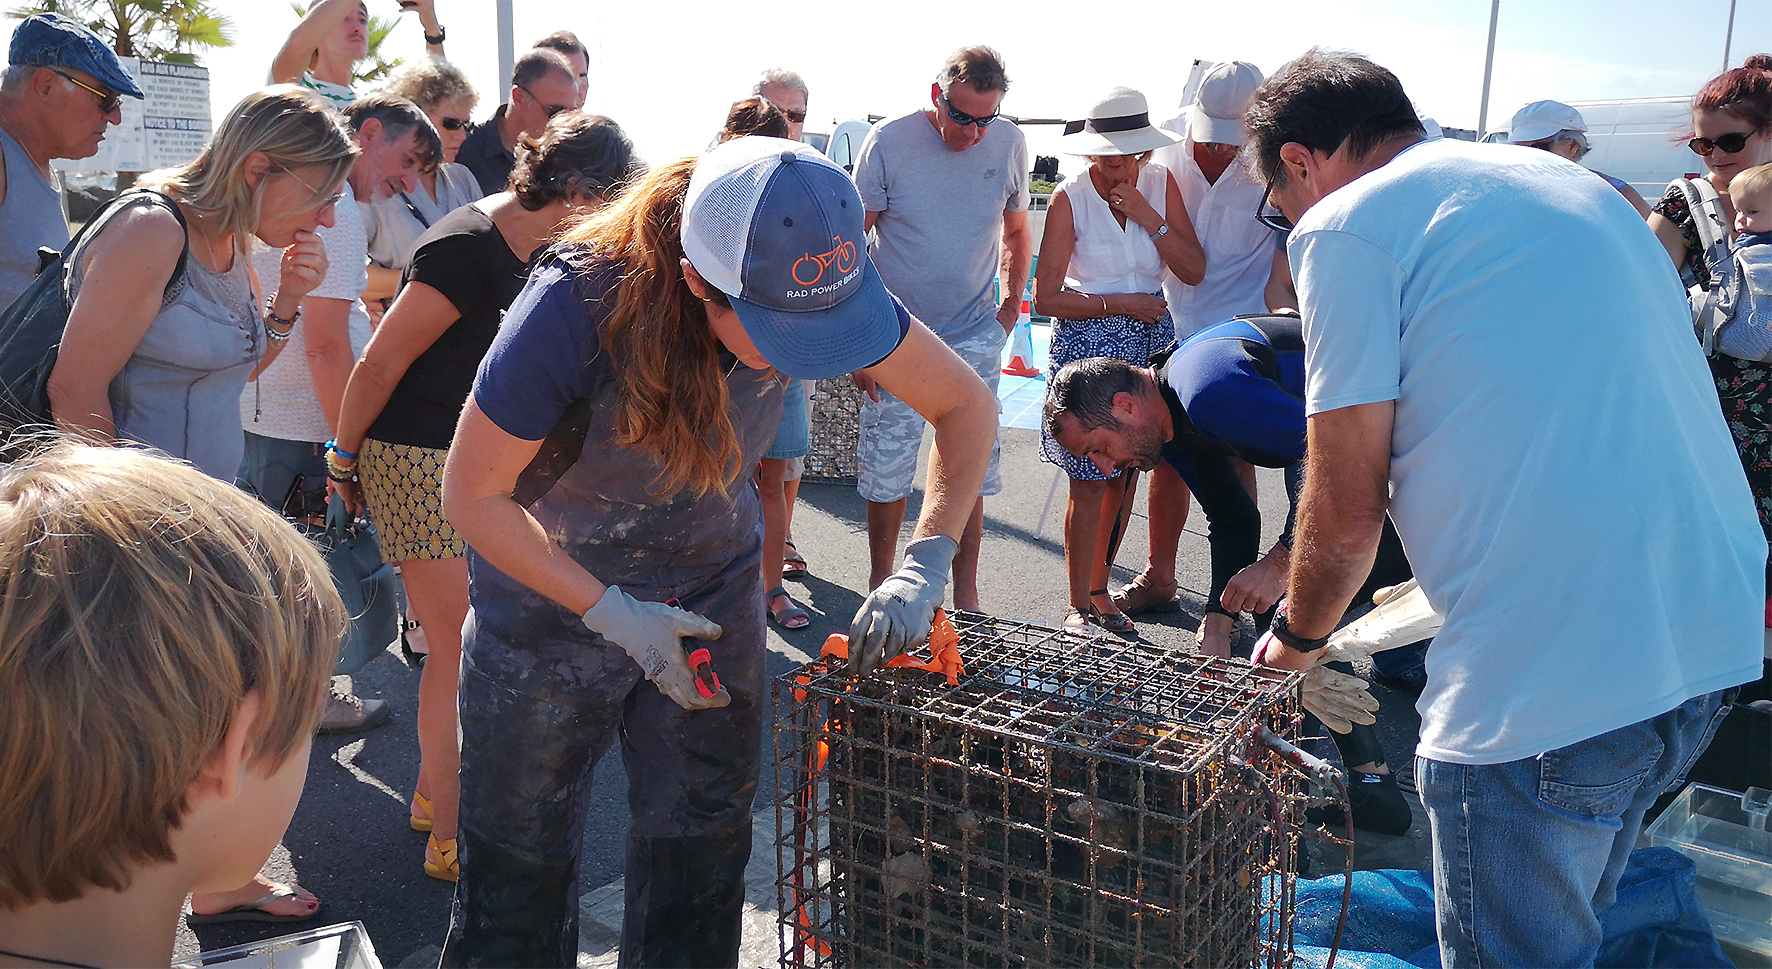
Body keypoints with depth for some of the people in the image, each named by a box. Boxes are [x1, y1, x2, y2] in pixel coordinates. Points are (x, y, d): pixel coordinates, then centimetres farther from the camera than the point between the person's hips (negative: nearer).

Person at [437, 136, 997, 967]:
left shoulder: (812, 289, -21)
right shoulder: (576, 305, -32)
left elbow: (966, 405, -10)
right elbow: (472, 494, -21)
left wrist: (926, 564, -22)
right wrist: (612, 612, -26)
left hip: (712, 592, 3)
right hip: (554, 592, -3)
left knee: (703, 849, 12)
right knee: (520, 863, 10)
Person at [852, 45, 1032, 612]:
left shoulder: (1008, 144, -2)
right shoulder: (888, 141, -10)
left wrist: (1011, 303, 2)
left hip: (974, 335, 2)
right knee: (886, 464, 3)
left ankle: (965, 595, 14)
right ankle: (880, 583, 22)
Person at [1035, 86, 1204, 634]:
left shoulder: (1161, 185, 3)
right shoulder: (1071, 199, -9)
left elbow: (1194, 271, -3)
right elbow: (1046, 297, -10)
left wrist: (1147, 215, -13)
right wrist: (1123, 304, -12)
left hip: (1149, 342, 4)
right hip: (1087, 345, -4)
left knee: (1124, 474, 9)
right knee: (1089, 481, -5)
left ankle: (1098, 591, 23)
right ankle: (1079, 605, 6)